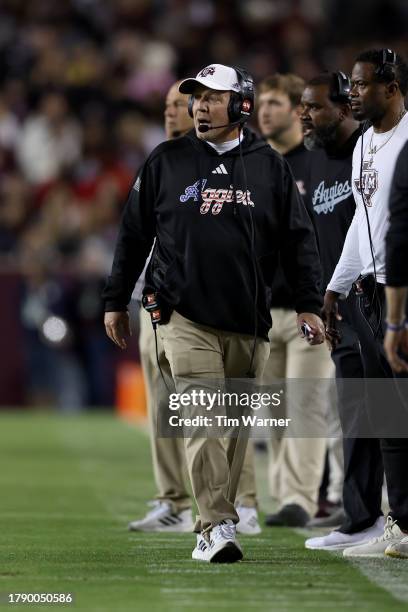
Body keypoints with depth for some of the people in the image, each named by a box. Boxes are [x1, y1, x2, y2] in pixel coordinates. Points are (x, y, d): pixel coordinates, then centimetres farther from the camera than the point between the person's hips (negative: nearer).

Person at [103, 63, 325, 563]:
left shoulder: (270, 167, 8)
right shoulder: (166, 162, 7)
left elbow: (298, 239, 10)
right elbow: (134, 234, 12)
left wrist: (308, 305, 2)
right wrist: (116, 302, 11)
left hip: (249, 323, 2)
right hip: (185, 317, -2)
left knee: (235, 425, 6)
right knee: (202, 420, -13)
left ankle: (213, 525, 16)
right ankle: (218, 527, -18)